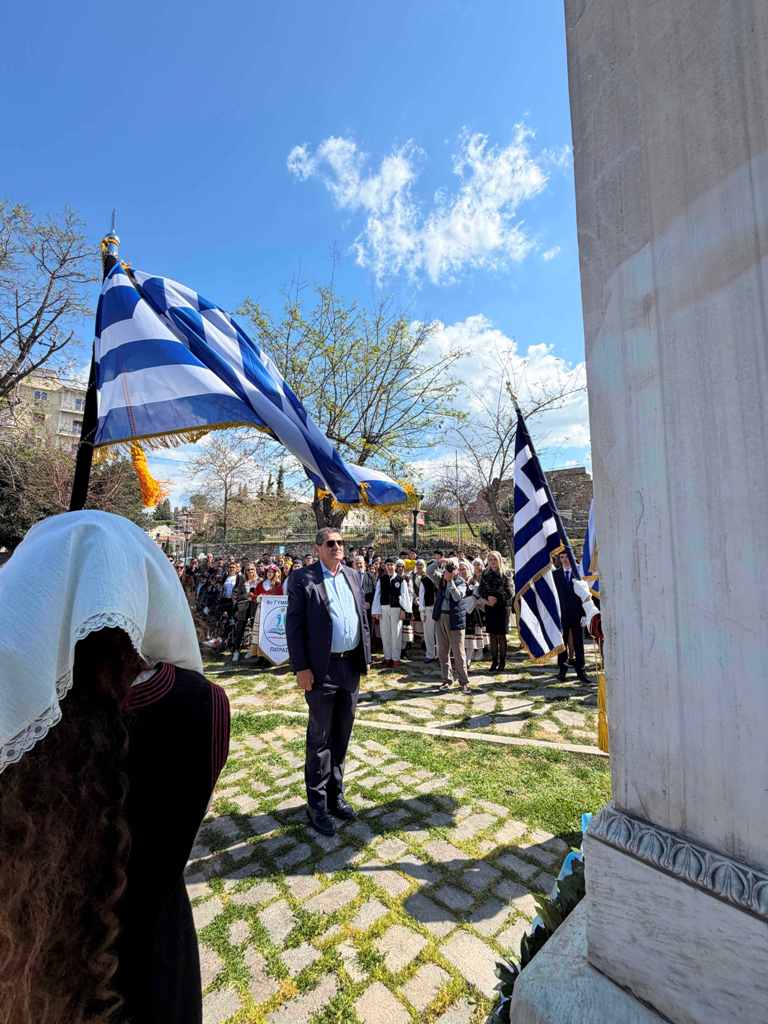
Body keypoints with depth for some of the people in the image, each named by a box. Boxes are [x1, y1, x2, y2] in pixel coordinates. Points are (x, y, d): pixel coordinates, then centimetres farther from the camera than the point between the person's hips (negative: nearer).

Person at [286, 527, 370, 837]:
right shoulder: (302, 578, -8)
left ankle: (335, 795, 36)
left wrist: (366, 656, 9)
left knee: (342, 737, 18)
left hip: (351, 666, 5)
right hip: (322, 669, -5)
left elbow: (363, 617, 12)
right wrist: (301, 668, -14)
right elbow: (294, 625, -10)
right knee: (320, 739, 9)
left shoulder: (353, 576, 9)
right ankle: (317, 805, 27)